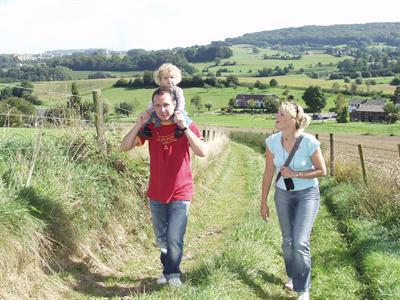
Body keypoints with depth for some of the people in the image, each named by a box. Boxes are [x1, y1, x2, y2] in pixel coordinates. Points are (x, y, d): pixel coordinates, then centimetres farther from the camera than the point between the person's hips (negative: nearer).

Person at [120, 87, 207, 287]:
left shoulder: (187, 126, -9)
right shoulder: (150, 128, -1)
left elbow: (202, 152, -23)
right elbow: (124, 147, -8)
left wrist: (184, 127, -29)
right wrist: (138, 125, -20)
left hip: (180, 195, -3)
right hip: (156, 195, 4)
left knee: (174, 239, -7)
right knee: (161, 240, 17)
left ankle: (172, 273, 20)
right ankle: (169, 270, 40)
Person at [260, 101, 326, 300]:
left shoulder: (309, 142, -23)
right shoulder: (272, 141, -12)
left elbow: (322, 171, -11)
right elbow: (268, 173, -2)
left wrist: (295, 174, -23)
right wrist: (263, 202, 3)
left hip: (307, 194, -3)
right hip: (283, 194, 4)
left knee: (300, 242, -13)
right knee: (287, 241, 13)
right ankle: (292, 276, 40)